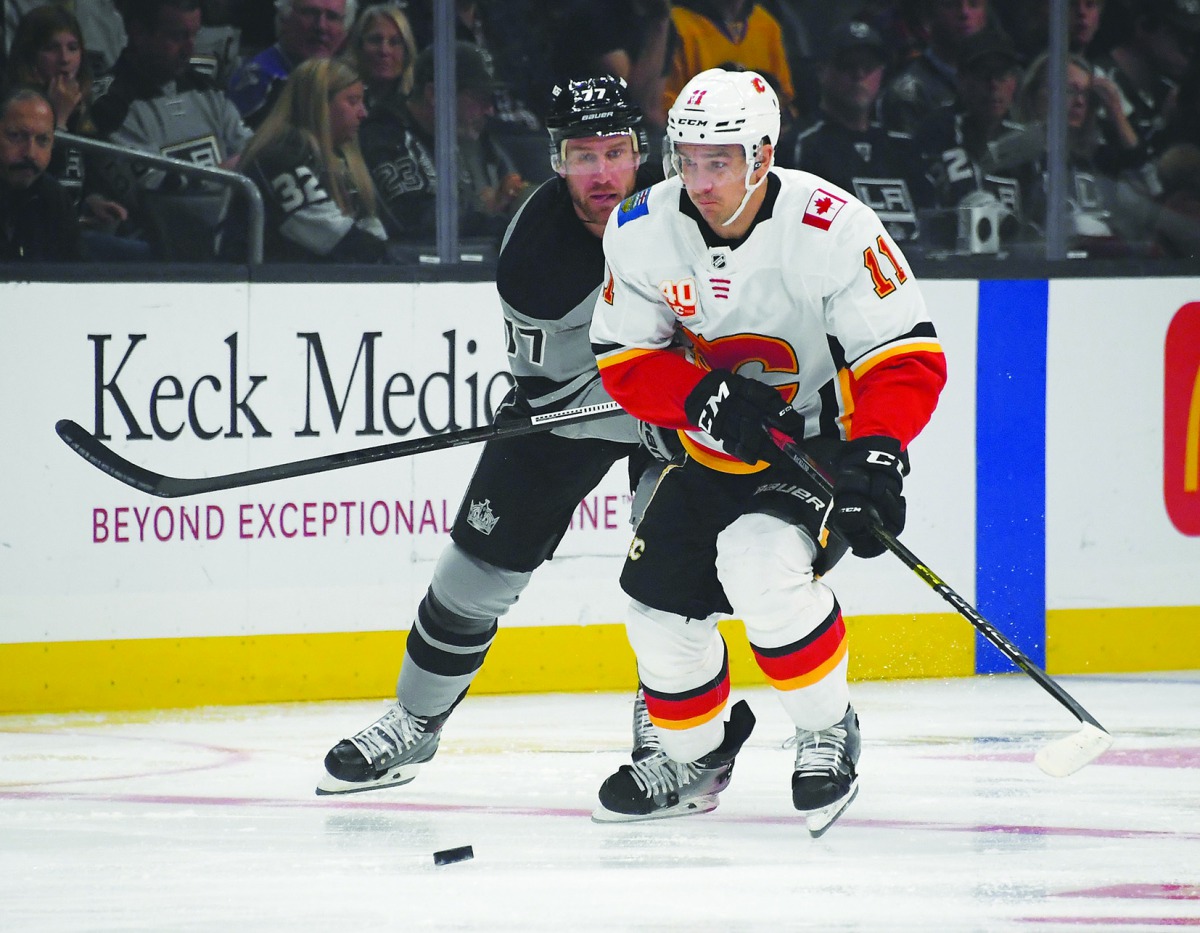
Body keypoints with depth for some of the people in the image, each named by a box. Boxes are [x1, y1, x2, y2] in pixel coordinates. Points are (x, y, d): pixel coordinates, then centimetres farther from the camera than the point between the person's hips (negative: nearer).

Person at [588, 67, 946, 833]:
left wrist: (876, 454, -37)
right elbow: (626, 360, -4)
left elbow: (907, 359, -23)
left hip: (827, 443, -6)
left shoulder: (834, 229, -25)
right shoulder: (643, 232, -10)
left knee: (762, 564, -29)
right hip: (719, 455, 6)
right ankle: (694, 756, 30)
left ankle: (829, 732, -7)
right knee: (661, 598, 2)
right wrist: (703, 397, -24)